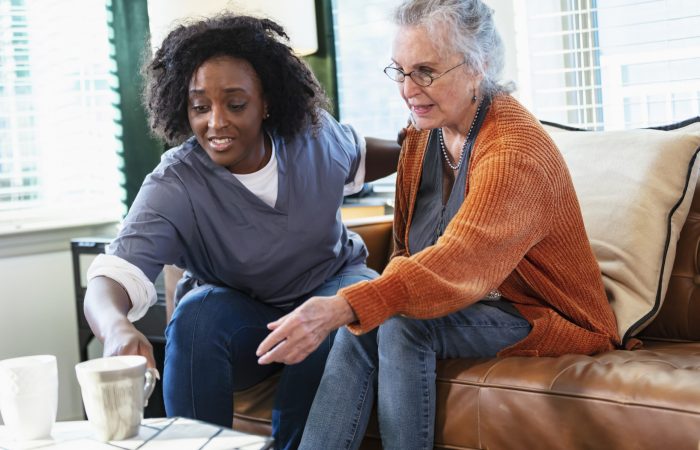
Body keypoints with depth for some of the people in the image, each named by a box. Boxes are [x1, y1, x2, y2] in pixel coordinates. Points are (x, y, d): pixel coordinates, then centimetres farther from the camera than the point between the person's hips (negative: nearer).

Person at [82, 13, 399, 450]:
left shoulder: (312, 132, -12)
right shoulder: (174, 187, -24)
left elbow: (356, 156, 15)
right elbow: (110, 280, -39)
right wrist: (117, 328, -61)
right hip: (240, 318, -2)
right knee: (197, 315, -35)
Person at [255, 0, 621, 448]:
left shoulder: (514, 148, -24)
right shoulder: (422, 135, 3)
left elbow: (457, 262, -38)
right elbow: (409, 246, 10)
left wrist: (340, 308, -50)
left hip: (549, 316, -7)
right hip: (478, 304, 7)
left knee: (401, 326, -29)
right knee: (359, 328, -19)